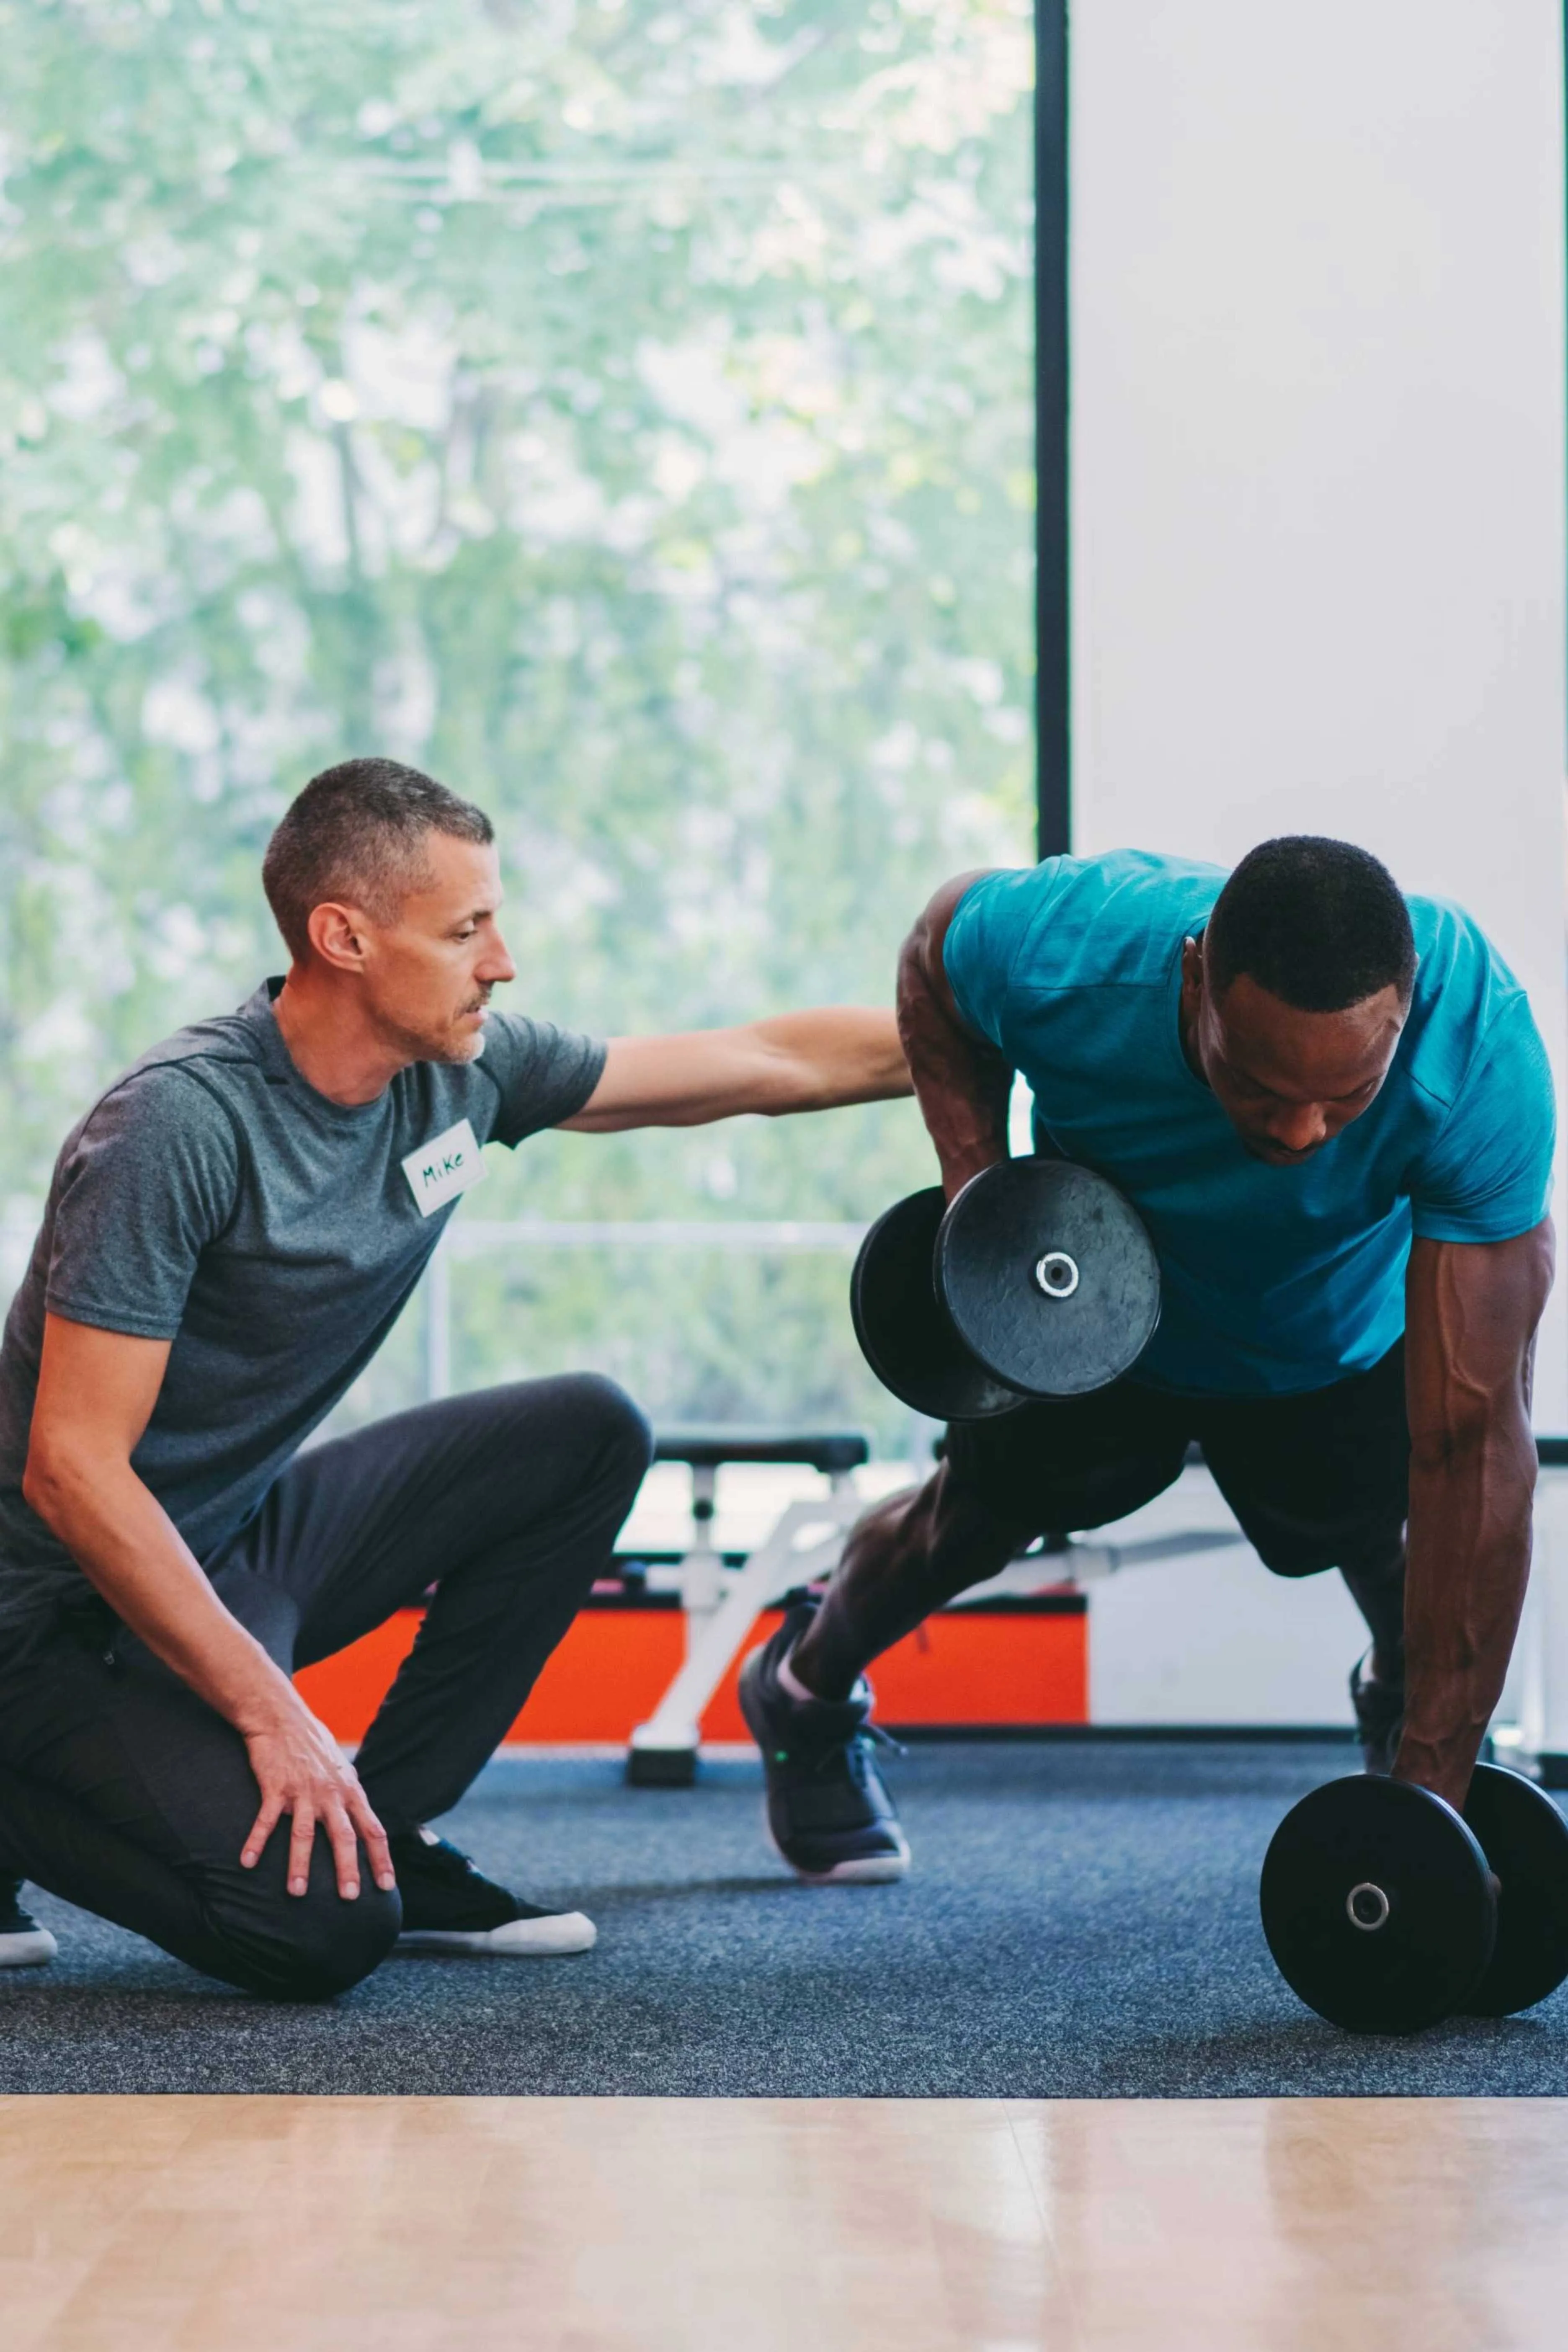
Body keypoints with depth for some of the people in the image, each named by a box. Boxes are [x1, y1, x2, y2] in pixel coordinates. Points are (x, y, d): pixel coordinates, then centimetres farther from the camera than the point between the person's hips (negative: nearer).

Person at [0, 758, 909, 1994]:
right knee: (322, 1931, -25)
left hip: (252, 1537, 8)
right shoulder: (178, 1127, -26)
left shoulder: (463, 1073, -3)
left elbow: (766, 1062, 8)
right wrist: (272, 1716, -26)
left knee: (587, 1434, 1)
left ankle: (387, 1831, 4)